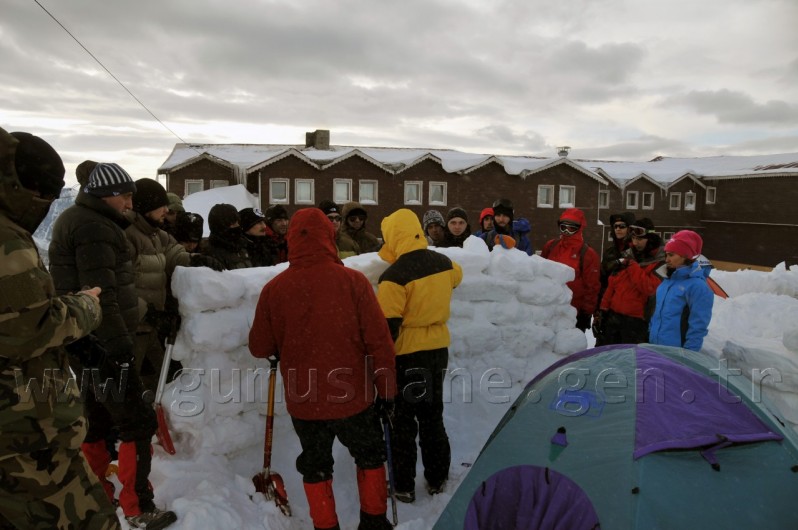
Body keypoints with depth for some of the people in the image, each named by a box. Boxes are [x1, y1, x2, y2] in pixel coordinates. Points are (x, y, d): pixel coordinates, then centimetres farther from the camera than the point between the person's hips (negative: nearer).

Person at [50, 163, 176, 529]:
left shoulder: (76, 220, 18)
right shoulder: (94, 227, -17)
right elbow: (101, 296, -24)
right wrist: (120, 346, -23)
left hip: (88, 343, 11)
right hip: (103, 343, -11)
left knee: (97, 420, 19)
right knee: (137, 424, -3)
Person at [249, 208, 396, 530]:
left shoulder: (274, 289, -11)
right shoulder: (353, 281, -16)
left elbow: (259, 348, -2)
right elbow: (379, 342, -14)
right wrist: (387, 389, -2)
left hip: (304, 400, 1)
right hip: (354, 396, -1)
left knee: (316, 465, 22)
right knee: (370, 456, 24)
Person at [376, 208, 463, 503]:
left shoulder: (394, 275, -21)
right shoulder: (444, 263, -1)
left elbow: (387, 325, -20)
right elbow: (456, 276, 24)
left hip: (407, 355, -6)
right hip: (439, 349, 6)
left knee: (403, 421, 9)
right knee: (432, 416, 19)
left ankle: (404, 486, 21)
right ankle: (437, 479, 31)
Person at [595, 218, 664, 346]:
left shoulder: (660, 263, -7)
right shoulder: (627, 256, 10)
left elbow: (649, 288, -22)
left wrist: (632, 266, -18)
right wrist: (603, 310, 9)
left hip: (636, 321, -6)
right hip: (613, 315, 6)